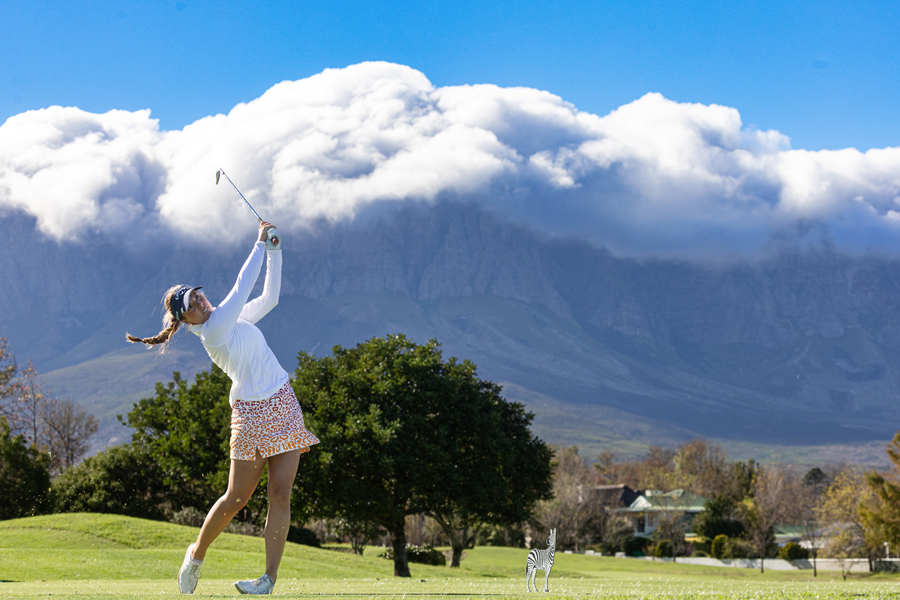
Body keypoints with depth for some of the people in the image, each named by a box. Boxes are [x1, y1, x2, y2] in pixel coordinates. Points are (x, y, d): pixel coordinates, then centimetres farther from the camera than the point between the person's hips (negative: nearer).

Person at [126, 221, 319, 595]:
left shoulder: (233, 318, 12)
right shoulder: (213, 331, -12)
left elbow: (270, 295, 17)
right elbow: (242, 288, -14)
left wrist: (274, 248, 7)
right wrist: (261, 243, -8)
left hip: (284, 406, 7)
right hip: (252, 413, -7)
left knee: (281, 493, -4)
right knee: (236, 498, -1)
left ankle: (270, 578, -5)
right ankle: (197, 554, 24)